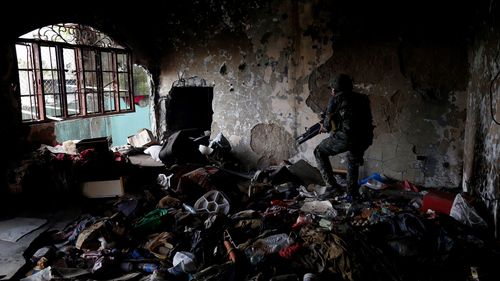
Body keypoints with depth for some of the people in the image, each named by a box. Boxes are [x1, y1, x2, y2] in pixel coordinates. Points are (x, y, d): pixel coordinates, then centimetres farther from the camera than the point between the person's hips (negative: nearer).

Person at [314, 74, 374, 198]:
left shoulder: (336, 98, 4)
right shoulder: (361, 98, 22)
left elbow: (328, 124, 6)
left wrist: (324, 127, 29)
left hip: (346, 137, -6)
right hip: (364, 139, 6)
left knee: (320, 152, 15)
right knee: (353, 163, 31)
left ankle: (331, 184, 8)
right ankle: (353, 195, 33)